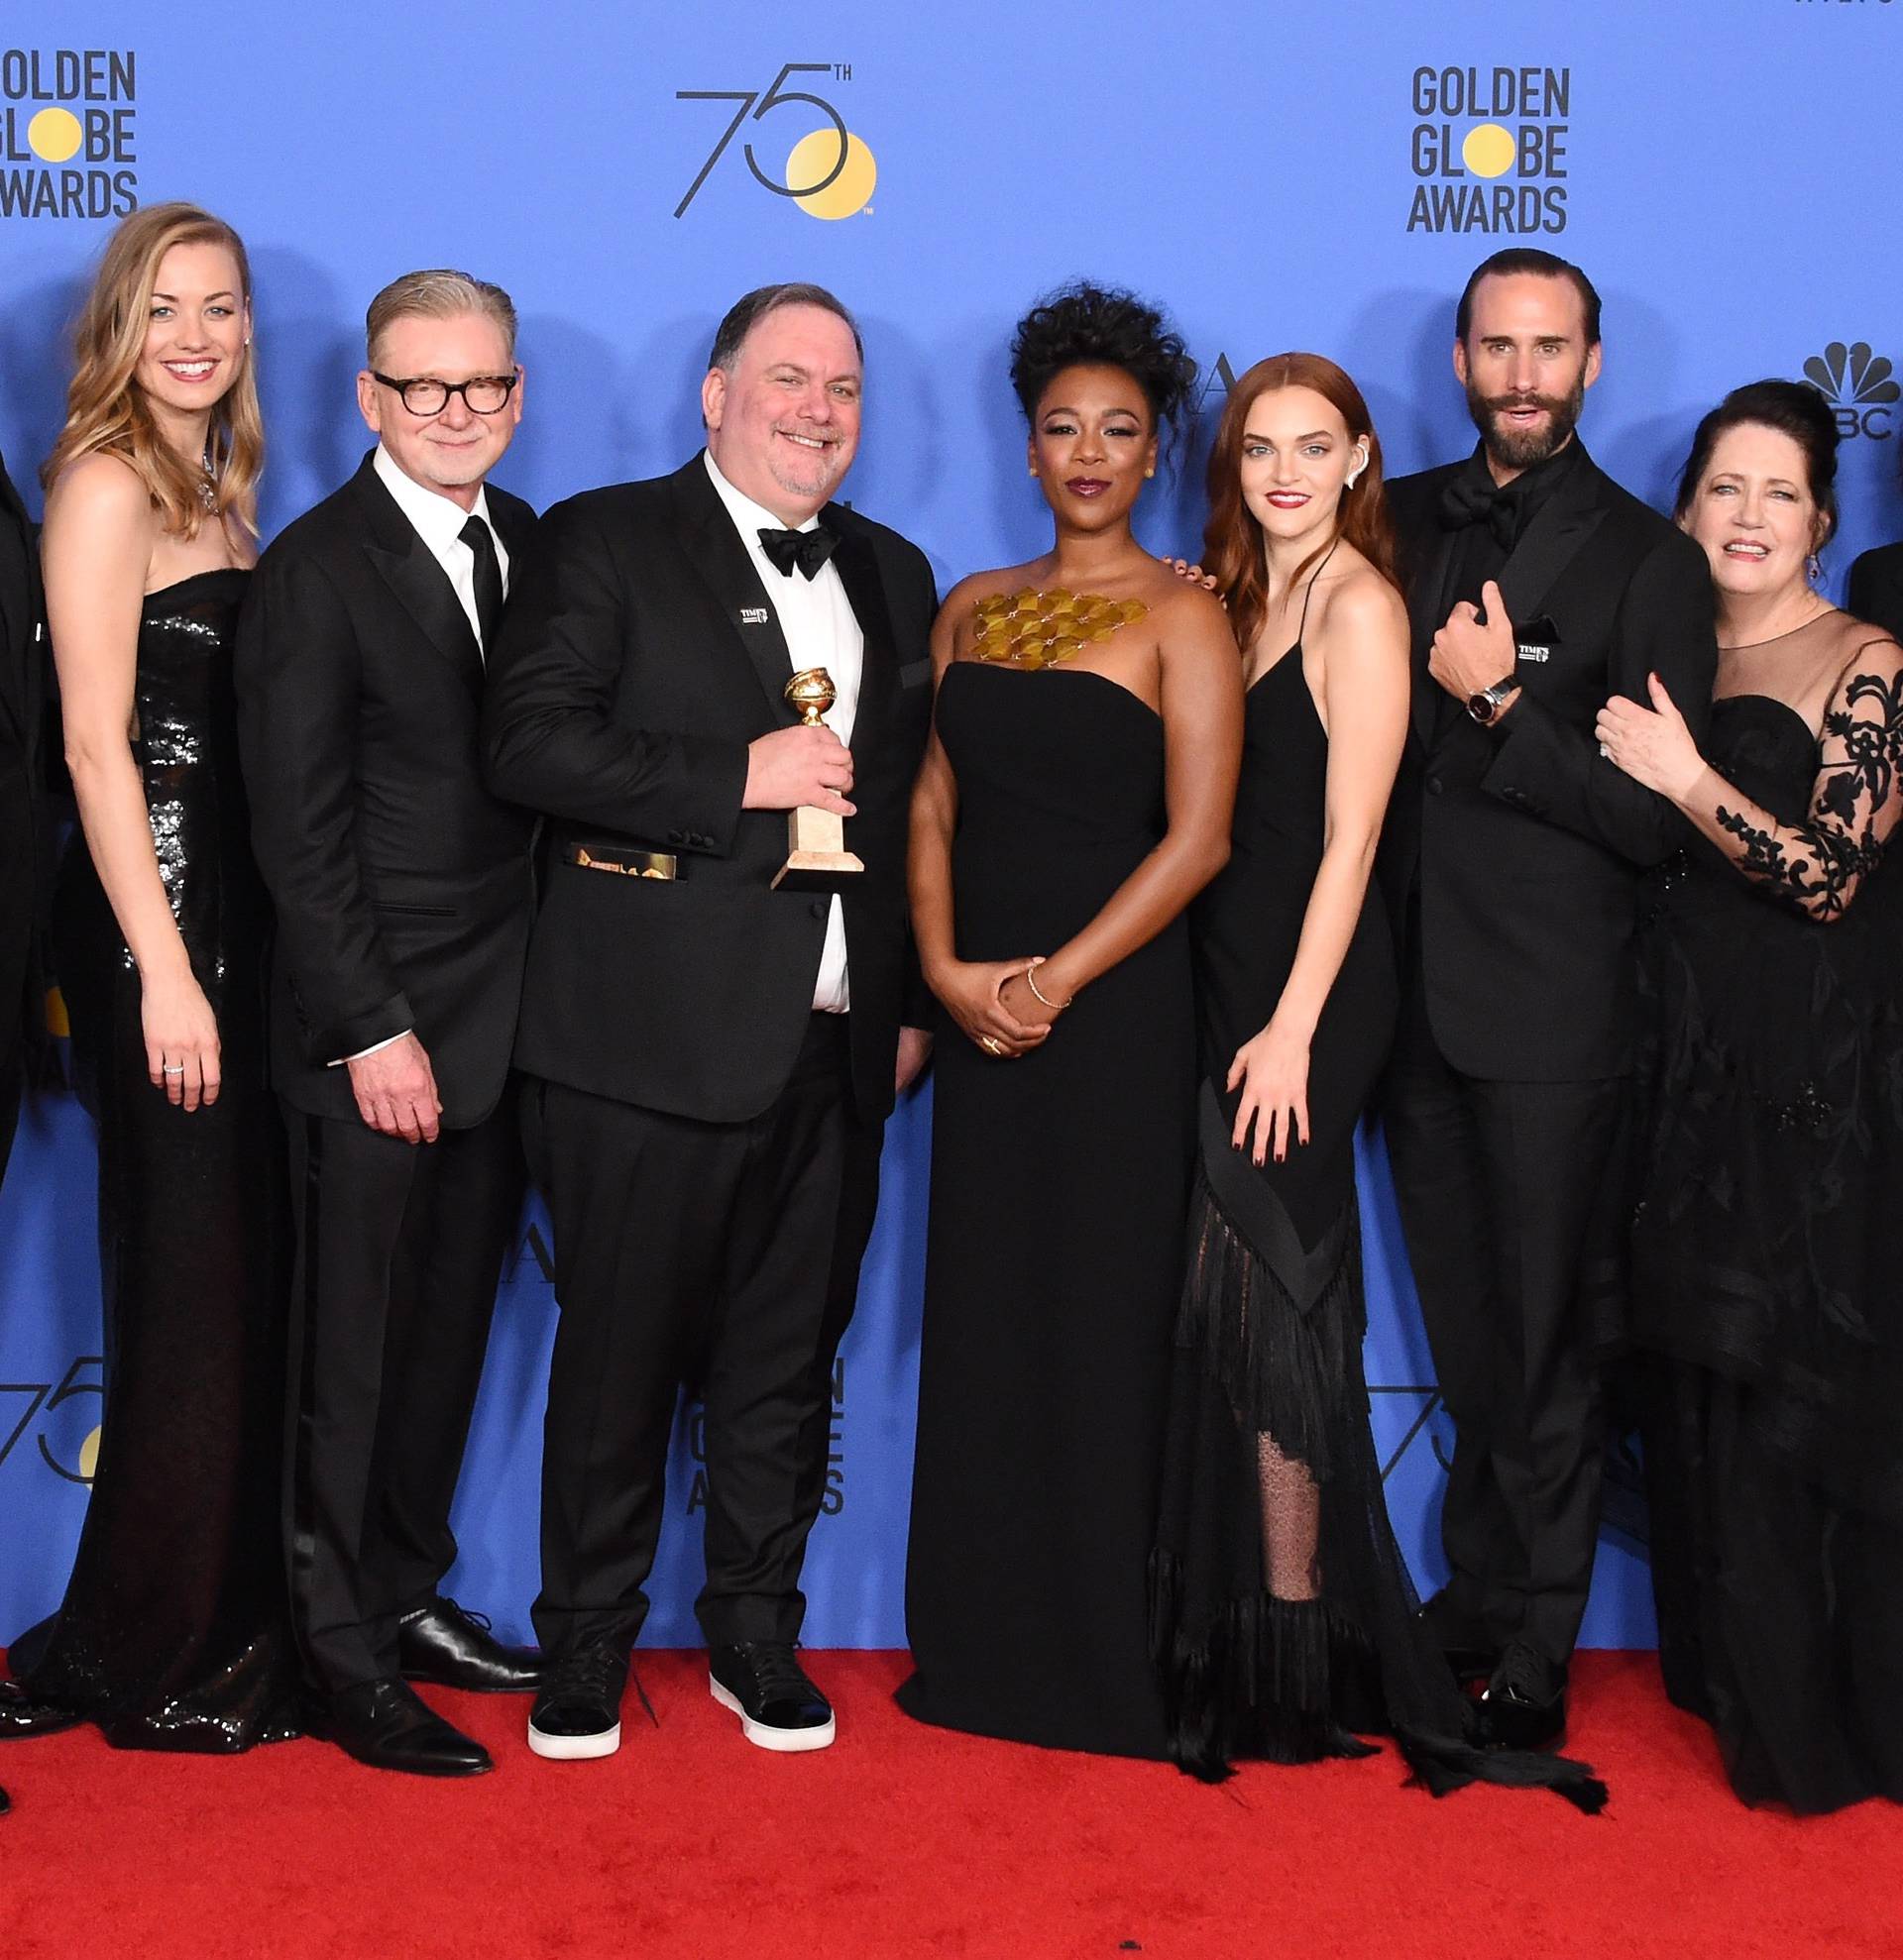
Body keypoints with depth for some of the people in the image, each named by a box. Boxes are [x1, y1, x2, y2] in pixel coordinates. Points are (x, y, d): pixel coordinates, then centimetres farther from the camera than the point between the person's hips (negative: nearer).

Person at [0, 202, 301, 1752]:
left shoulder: (220, 492, 16)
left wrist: (224, 959, 8)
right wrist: (162, 974, -18)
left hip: (239, 909, 8)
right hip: (153, 914, -8)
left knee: (252, 1277, 11)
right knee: (190, 1286, -2)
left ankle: (235, 1617, 23)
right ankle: (145, 1664, 12)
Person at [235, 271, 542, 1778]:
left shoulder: (533, 547, 9)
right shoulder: (317, 568, -9)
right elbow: (299, 831, -12)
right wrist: (372, 1030, -15)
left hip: (506, 1024, 6)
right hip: (378, 1036, -6)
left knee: (452, 1329, 16)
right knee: (354, 1351, 4)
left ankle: (409, 1590, 31)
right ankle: (343, 1653, 16)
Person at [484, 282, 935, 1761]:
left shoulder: (893, 575, 17)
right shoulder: (604, 541, 0)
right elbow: (531, 744, -12)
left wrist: (914, 1003, 15)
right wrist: (740, 778, -16)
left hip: (837, 1046, 5)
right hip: (651, 1039, -5)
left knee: (789, 1359, 11)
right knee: (622, 1352, 5)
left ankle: (757, 1636, 26)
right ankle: (586, 1646, 20)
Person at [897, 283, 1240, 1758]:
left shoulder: (1179, 618, -3)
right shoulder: (972, 609, 13)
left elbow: (1197, 836, -10)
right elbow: (931, 808, 10)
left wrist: (1057, 979, -14)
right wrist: (945, 970, -5)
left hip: (1114, 1006, -5)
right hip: (979, 1010, 5)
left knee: (1098, 1325, 0)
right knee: (980, 1316, 8)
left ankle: (1099, 1664, 13)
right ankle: (980, 1649, 20)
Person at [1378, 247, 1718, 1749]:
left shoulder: (1648, 560, -4)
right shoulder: (1403, 524, 11)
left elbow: (1657, 818, -9)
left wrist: (1499, 707, -15)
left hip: (1553, 1009, -4)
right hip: (1415, 991, 4)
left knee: (1541, 1346, 3)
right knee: (1465, 1335, 13)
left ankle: (1534, 1654, 15)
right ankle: (1477, 1601, 26)